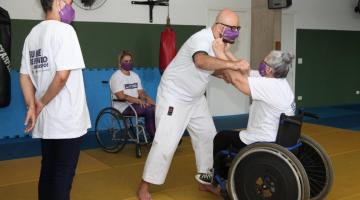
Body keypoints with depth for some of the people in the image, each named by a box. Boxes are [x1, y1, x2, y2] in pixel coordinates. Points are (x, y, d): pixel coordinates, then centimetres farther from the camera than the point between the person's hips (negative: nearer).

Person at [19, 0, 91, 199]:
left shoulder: (32, 34, 11)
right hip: (67, 119, -7)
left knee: (48, 169, 17)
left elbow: (24, 76, 10)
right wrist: (42, 103, -10)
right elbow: (62, 76, -22)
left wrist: (32, 106, 5)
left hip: (45, 118, 8)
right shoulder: (64, 30, -13)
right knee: (63, 173, 3)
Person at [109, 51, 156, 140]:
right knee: (150, 110, -27)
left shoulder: (135, 75, 18)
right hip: (123, 107, -7)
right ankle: (153, 137, -13)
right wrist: (138, 100, -23)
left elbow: (141, 92, 13)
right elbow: (121, 96, -17)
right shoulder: (116, 77, -6)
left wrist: (147, 98, -10)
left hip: (136, 105, 7)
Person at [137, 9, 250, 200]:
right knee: (166, 143, -9)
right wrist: (233, 64, -54)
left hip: (195, 98, 9)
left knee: (208, 137, 12)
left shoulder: (219, 43, 1)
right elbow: (201, 61, -50)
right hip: (173, 97, -9)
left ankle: (204, 180, 28)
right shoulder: (202, 39, -27)